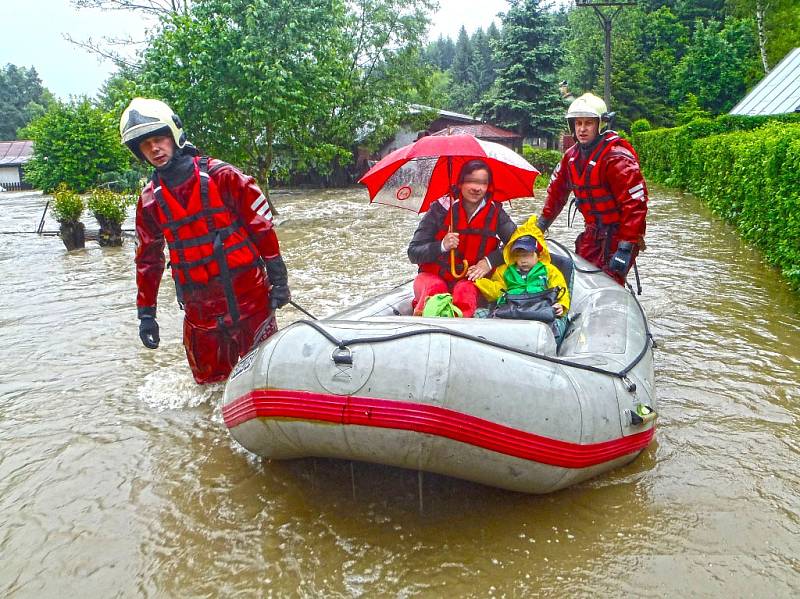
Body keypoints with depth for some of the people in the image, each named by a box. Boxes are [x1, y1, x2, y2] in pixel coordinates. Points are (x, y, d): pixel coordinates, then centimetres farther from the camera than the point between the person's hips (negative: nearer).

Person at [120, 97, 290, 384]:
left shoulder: (220, 175, -6)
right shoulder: (149, 200, 6)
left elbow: (262, 225, -3)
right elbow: (147, 258, 14)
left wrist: (278, 278, -4)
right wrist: (146, 314, 14)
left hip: (249, 293, -3)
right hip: (199, 305, 3)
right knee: (209, 381, 10)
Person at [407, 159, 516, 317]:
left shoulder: (495, 212, 2)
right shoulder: (441, 208, -5)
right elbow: (413, 254, -6)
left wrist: (490, 261, -14)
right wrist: (442, 246, -23)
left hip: (471, 279, 0)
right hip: (433, 275, 0)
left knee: (466, 291, -35)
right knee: (434, 287, -35)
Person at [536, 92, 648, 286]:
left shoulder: (617, 156, -19)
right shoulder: (572, 155, 5)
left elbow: (635, 202, -23)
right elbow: (556, 190, 18)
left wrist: (626, 248, -26)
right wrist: (542, 223, 17)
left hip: (618, 235, -7)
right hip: (593, 232, 8)